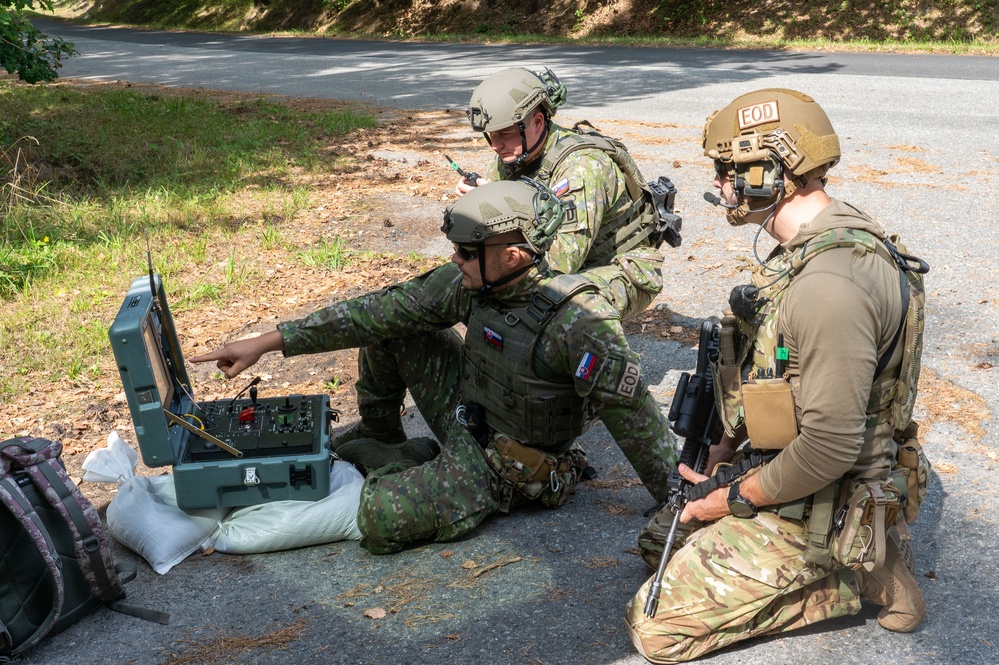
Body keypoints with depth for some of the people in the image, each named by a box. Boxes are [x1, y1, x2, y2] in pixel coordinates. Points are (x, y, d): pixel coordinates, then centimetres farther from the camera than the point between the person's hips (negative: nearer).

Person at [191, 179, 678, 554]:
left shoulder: (581, 322, -32)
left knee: (381, 521, -25)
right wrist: (269, 341, -10)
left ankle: (389, 465, 11)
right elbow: (381, 309, -9)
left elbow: (634, 417, -25)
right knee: (388, 326, -1)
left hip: (505, 464, -6)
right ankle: (379, 439, 20)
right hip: (464, 411, 7)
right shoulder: (470, 283, -12)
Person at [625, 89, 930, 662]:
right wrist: (724, 452, 10)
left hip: (810, 513, -10)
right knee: (662, 540, 22)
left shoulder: (828, 283, -31)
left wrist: (733, 498, -15)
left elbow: (829, 446, -31)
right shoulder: (819, 242, 3)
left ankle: (852, 579, 0)